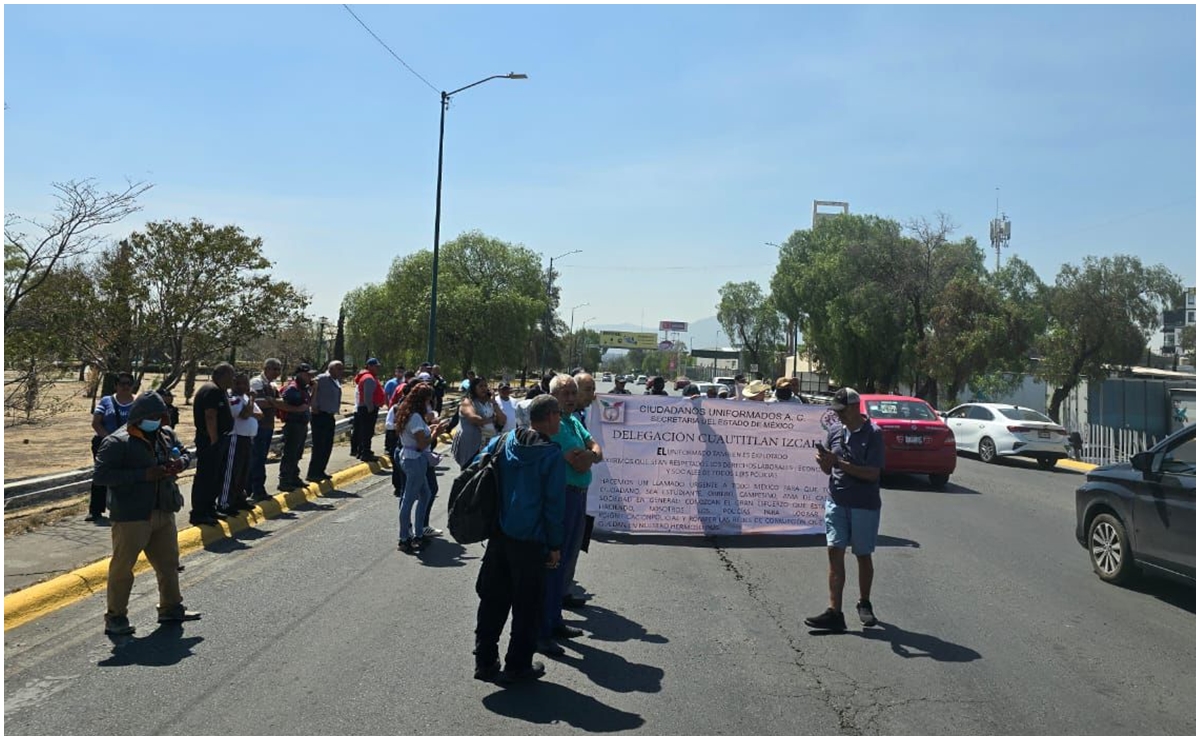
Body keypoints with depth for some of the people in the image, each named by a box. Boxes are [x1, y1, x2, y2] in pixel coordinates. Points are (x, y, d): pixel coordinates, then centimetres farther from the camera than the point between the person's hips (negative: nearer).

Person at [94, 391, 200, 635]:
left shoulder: (166, 435, 8)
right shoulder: (117, 442, -14)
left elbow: (185, 453, 22)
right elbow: (100, 475, -19)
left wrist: (180, 463, -4)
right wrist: (143, 475, -24)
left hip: (163, 513, 7)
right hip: (130, 516, -7)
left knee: (168, 562, 17)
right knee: (122, 566, 3)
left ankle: (171, 607, 32)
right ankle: (115, 617, 17)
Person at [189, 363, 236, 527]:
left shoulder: (221, 391, 16)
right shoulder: (212, 391, -16)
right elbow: (210, 417, -23)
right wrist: (214, 440, -25)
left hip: (220, 440, 11)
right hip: (210, 441, -11)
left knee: (217, 477, 16)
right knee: (205, 477, -6)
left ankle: (209, 509, 26)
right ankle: (198, 514, 0)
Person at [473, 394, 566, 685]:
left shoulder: (502, 442, 2)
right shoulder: (553, 455, -14)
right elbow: (554, 504, -12)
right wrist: (555, 545, -3)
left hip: (498, 535, 6)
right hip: (530, 541, -5)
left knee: (493, 599, 16)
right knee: (526, 606, 10)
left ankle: (485, 661, 24)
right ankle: (518, 665, 20)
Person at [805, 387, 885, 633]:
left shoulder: (873, 433, -10)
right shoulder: (835, 430, 6)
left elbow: (872, 473, -18)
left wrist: (839, 462, -23)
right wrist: (824, 461, -11)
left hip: (864, 505, -4)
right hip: (836, 502, 4)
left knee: (863, 556, 10)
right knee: (835, 553, -3)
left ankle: (864, 603, 32)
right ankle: (834, 613, -3)